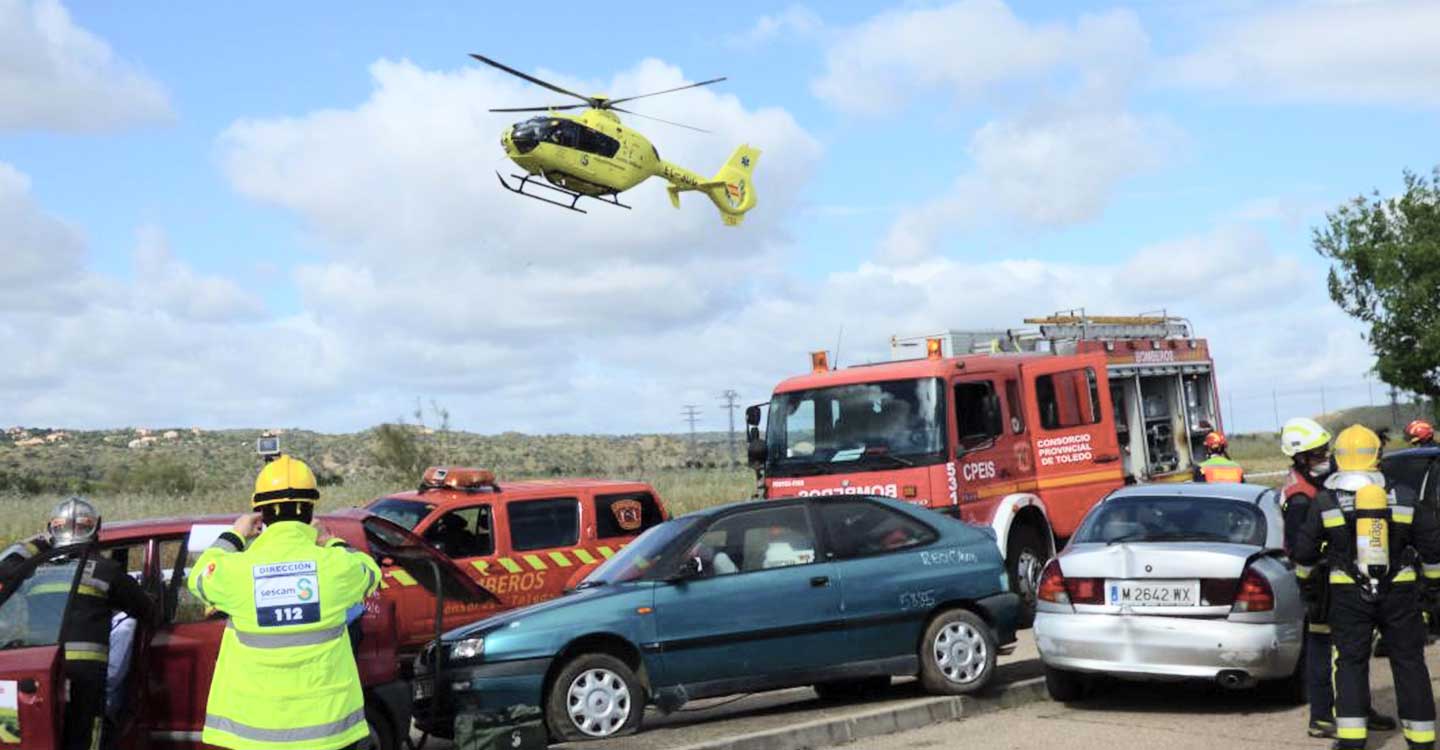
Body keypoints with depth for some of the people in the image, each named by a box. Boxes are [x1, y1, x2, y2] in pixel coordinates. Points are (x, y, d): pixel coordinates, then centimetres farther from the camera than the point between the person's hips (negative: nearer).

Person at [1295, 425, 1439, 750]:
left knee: (1350, 662, 6)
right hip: (1399, 590, 1)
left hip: (1349, 593, -1)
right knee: (1408, 660, 10)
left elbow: (1303, 551, 3)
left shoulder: (1325, 500, -3)